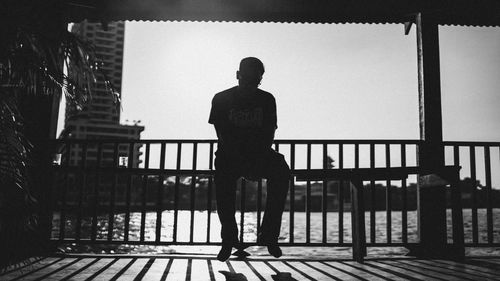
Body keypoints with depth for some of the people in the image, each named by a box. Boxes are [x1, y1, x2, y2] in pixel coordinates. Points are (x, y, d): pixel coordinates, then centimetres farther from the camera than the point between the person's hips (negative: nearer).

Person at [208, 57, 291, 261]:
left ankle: (269, 234, -25)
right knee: (223, 178, -34)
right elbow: (223, 136, -7)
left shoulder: (266, 99, 6)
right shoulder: (221, 99, 1)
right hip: (230, 154, -1)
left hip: (259, 153, 2)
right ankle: (229, 239, -19)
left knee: (281, 170, -30)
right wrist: (243, 162, -20)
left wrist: (258, 159, -20)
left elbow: (269, 134, -1)